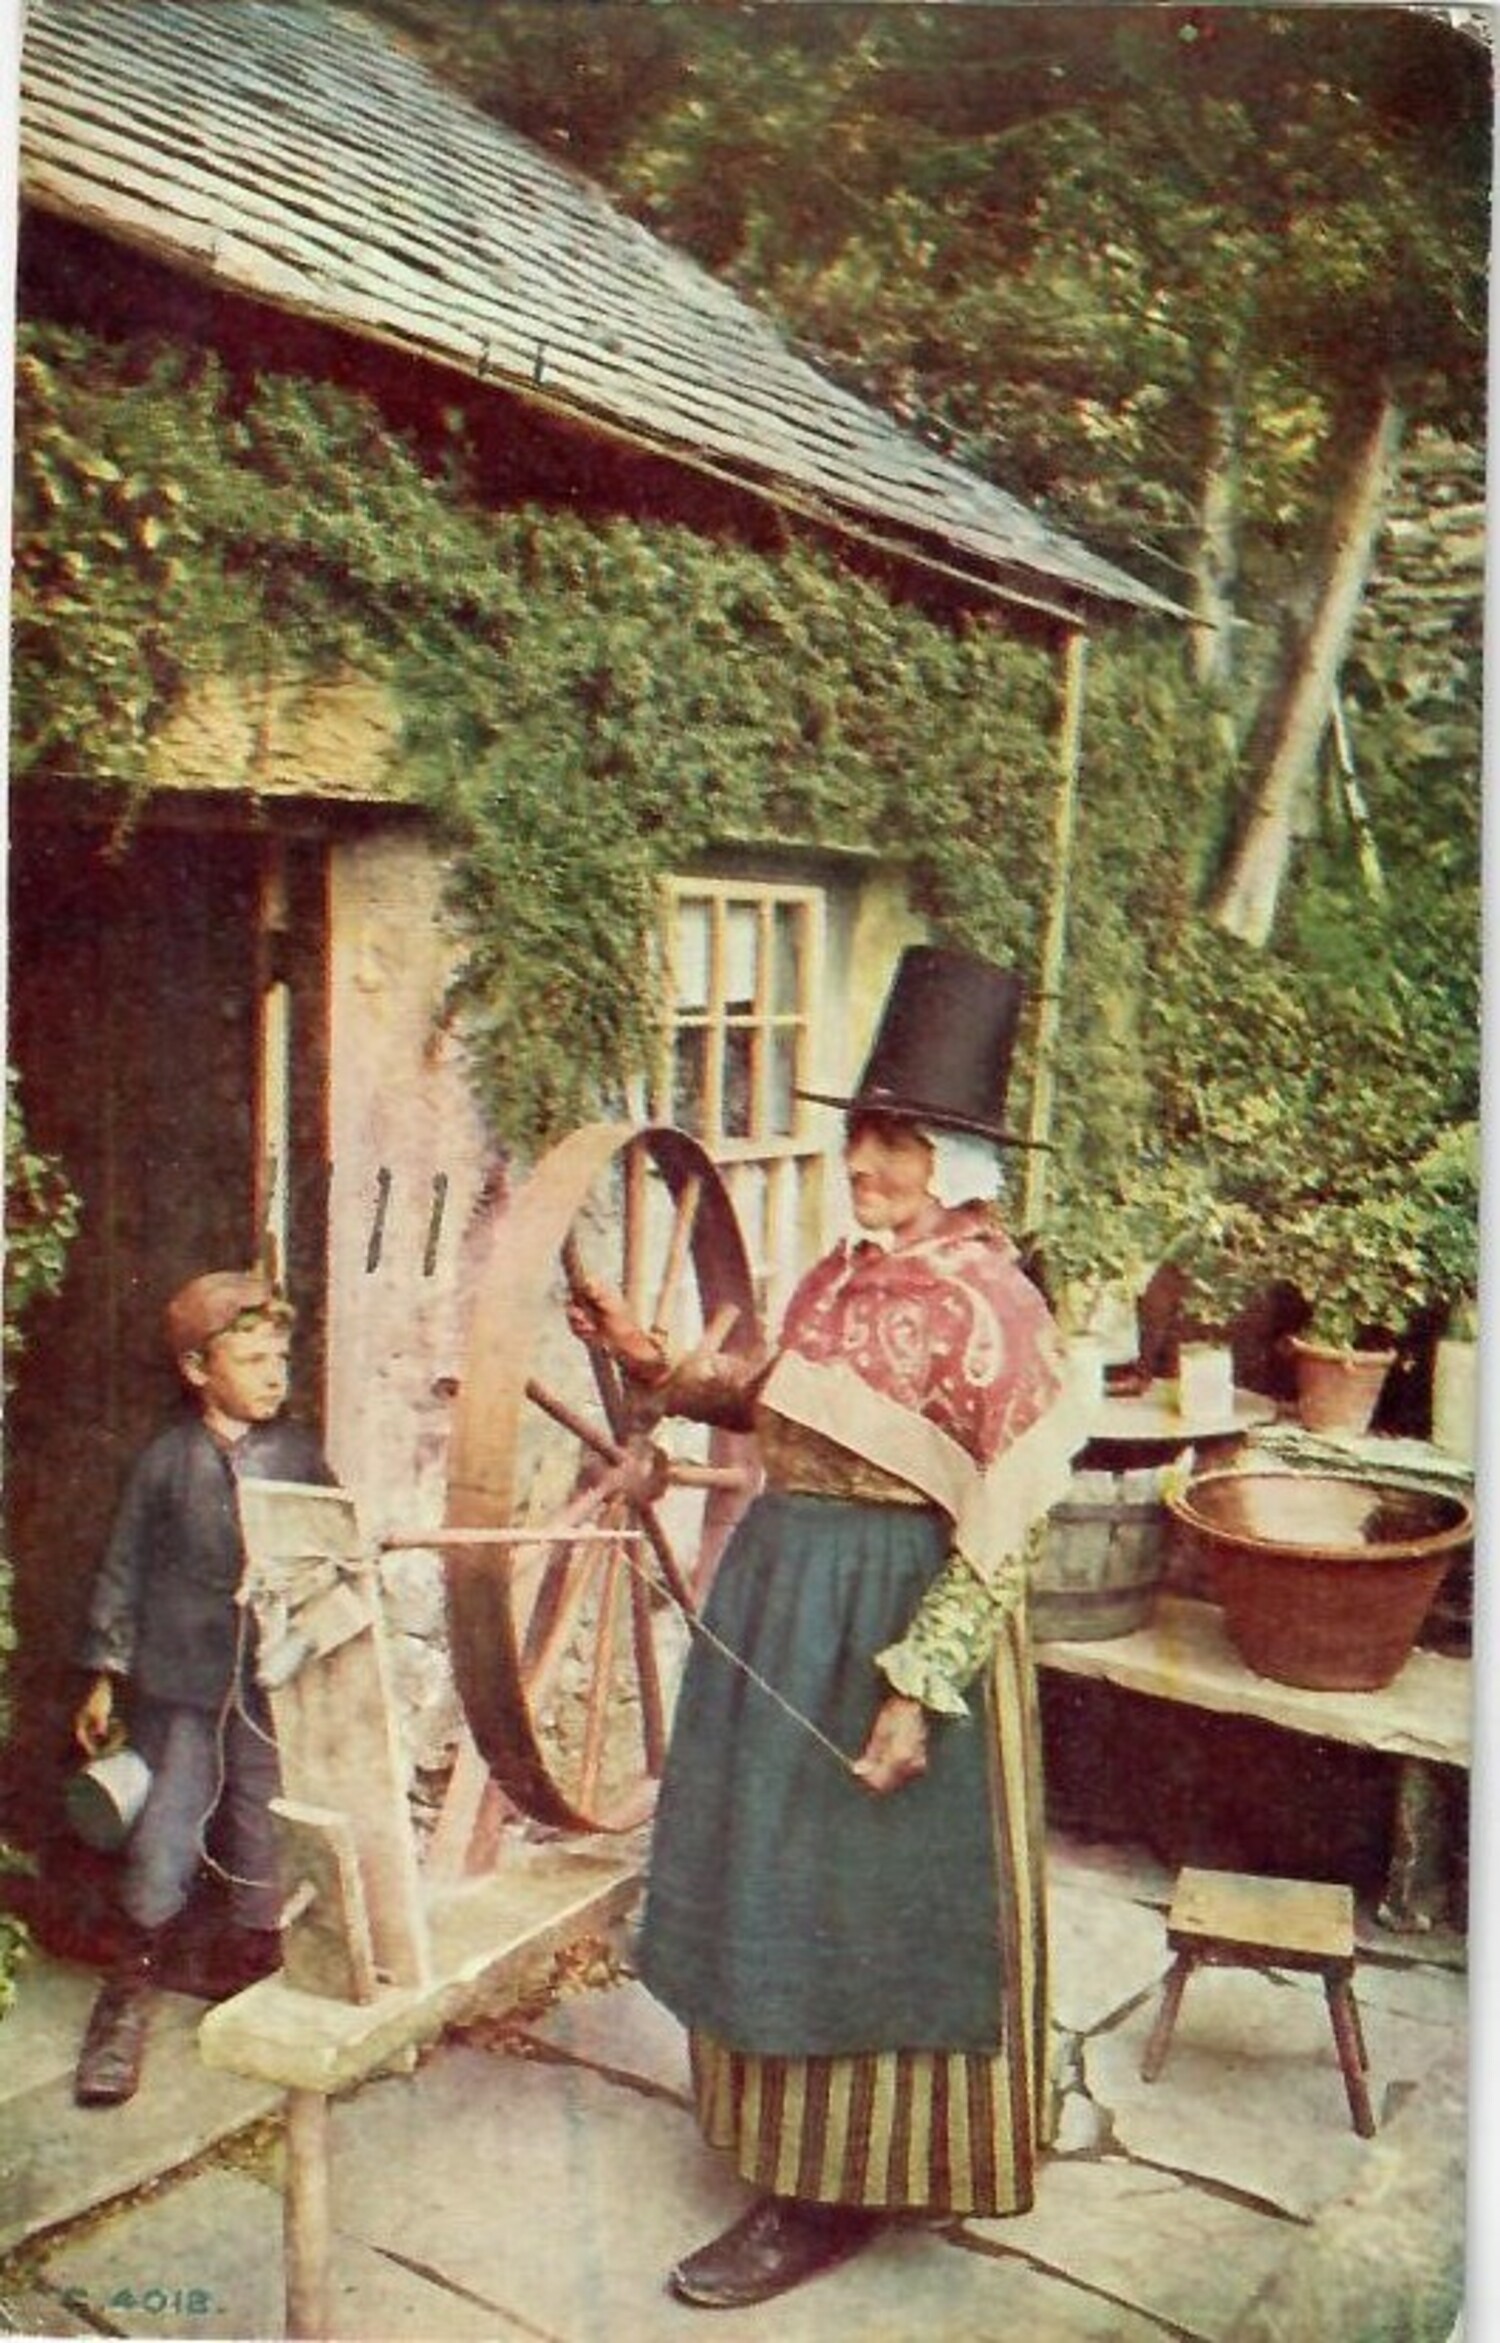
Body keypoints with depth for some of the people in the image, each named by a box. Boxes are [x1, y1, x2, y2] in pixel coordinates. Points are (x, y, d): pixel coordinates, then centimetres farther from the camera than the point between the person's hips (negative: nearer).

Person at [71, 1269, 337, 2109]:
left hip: (277, 1684, 2)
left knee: (268, 1838, 8)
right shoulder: (167, 1461, -2)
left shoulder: (300, 1456, 1)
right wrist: (107, 1677, 3)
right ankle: (129, 1996, 16)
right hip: (181, 1683, -1)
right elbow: (126, 1569, 3)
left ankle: (255, 1978, 28)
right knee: (165, 1836, 0)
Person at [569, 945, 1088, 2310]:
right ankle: (794, 2141, 40)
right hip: (781, 1597, 8)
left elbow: (1004, 1530, -19)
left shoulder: (988, 1304, -16)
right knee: (772, 1889, 19)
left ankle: (837, 2194, 23)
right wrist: (659, 1367, 7)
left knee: (866, 1905, 5)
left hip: (899, 1618, -8)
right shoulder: (838, 1280, 8)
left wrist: (917, 1688, -22)